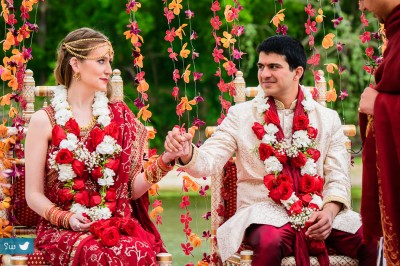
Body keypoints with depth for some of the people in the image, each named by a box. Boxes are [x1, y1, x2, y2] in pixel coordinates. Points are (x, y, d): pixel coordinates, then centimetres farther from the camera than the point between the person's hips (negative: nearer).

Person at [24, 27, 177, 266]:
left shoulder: (118, 115, 12)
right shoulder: (45, 121, 3)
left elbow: (132, 189, 8)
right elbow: (34, 196, 2)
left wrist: (166, 160, -6)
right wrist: (66, 218, -15)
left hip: (118, 226, 3)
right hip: (64, 230, -3)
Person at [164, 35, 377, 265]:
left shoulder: (328, 119, 12)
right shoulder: (241, 115, 9)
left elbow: (338, 178, 8)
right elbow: (210, 161, -1)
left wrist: (329, 212, -12)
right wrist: (187, 153, -24)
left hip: (319, 214, 2)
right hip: (265, 213, -1)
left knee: (373, 242, -25)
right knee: (270, 242, -38)